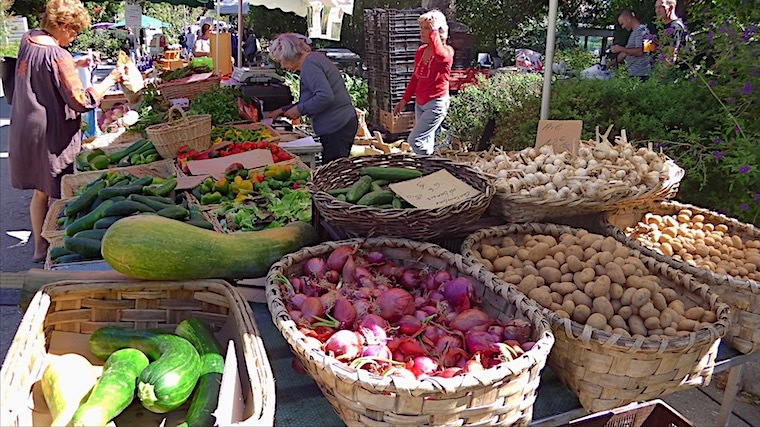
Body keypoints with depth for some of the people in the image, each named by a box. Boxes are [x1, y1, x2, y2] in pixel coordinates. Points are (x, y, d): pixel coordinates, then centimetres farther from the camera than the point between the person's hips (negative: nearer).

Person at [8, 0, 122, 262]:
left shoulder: (28, 40, 5)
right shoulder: (58, 56, -20)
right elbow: (81, 101, -22)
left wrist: (76, 64, 15)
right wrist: (110, 80, -14)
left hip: (24, 131, 9)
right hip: (52, 137, -8)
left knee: (41, 191, 19)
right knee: (60, 195, 5)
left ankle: (40, 247, 30)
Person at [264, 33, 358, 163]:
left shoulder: (309, 66, -13)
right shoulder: (315, 57, 19)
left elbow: (325, 97, -26)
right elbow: (309, 99, 27)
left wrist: (299, 109, -13)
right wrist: (281, 111, 25)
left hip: (336, 127, -11)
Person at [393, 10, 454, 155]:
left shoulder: (447, 51, -15)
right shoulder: (420, 51, 5)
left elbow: (439, 54, -41)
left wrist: (434, 31, -30)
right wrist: (404, 100, 16)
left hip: (436, 104, -7)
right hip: (420, 103, 8)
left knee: (415, 141, -12)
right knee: (426, 144, 14)